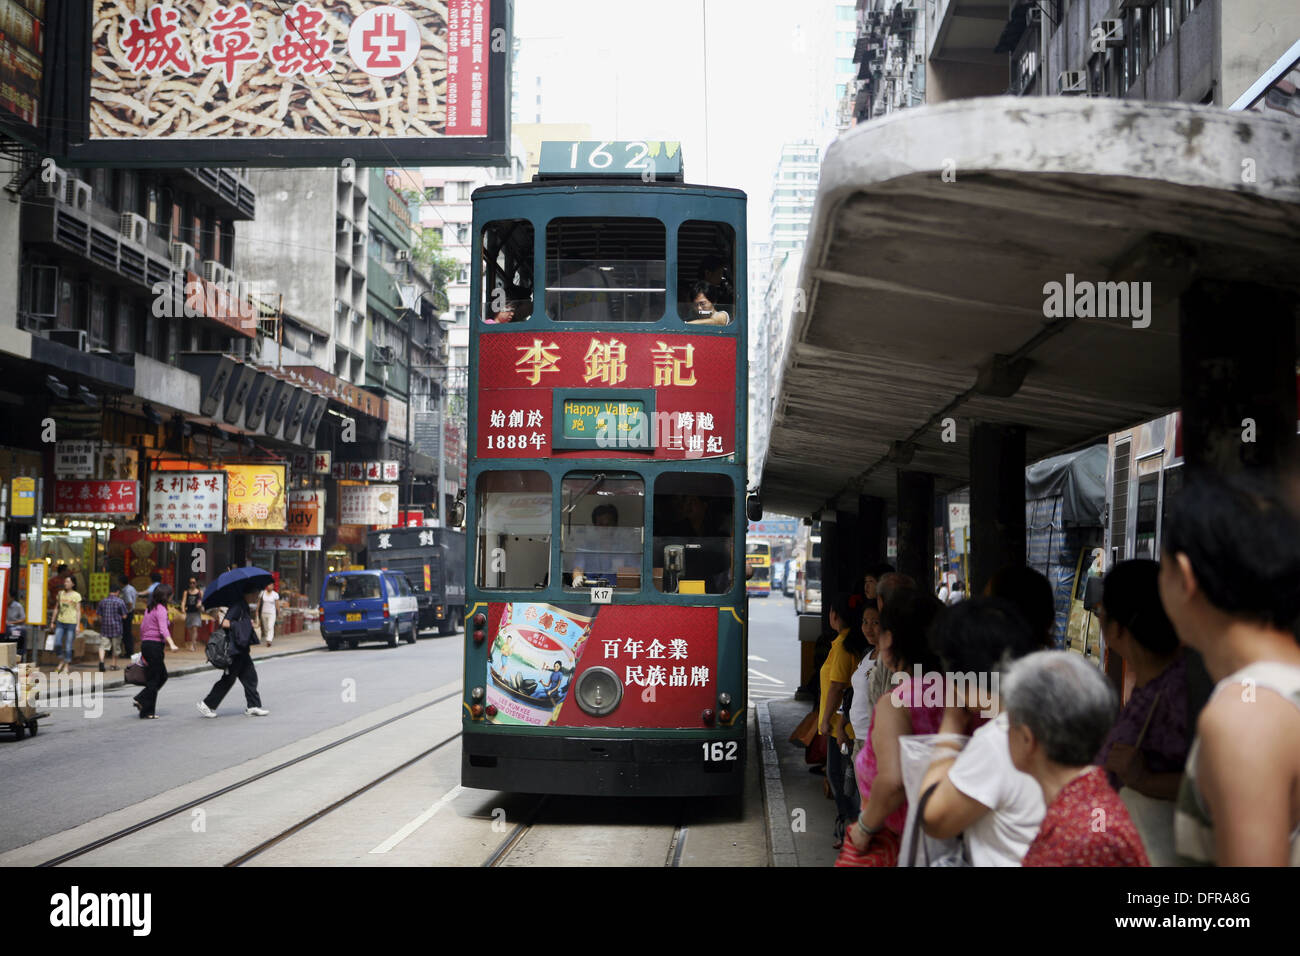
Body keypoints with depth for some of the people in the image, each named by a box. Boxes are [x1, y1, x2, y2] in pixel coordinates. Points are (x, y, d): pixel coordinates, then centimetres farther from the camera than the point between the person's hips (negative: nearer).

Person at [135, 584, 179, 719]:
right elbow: (163, 629, -25)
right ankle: (147, 712, 3)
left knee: (162, 676, 17)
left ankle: (141, 700, 12)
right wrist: (172, 644, -35)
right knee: (154, 680, -1)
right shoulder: (161, 609, -12)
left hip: (145, 643, 9)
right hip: (155, 645, -9)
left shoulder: (149, 609, 15)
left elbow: (142, 627, 20)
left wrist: (143, 644, 28)